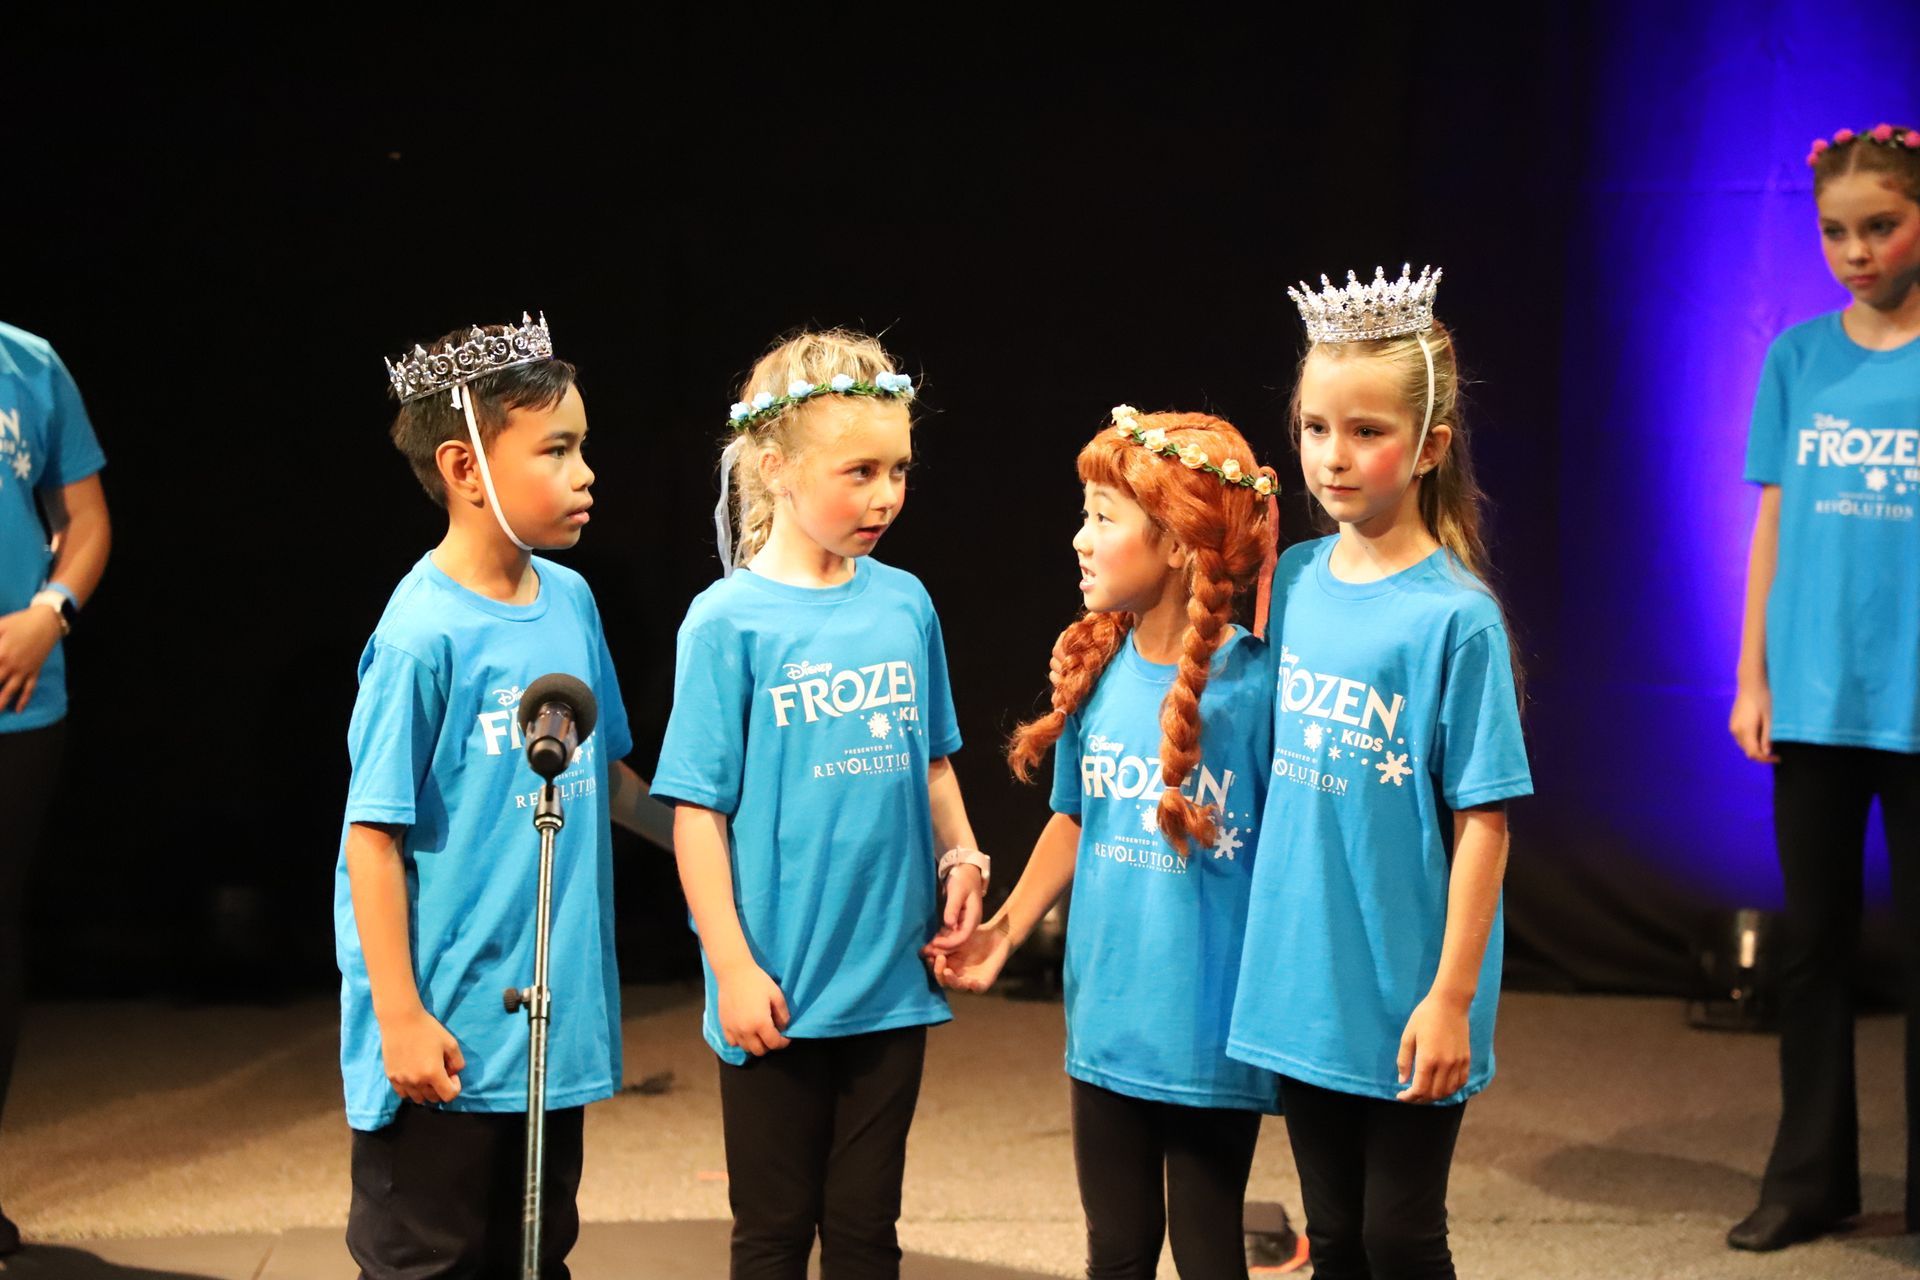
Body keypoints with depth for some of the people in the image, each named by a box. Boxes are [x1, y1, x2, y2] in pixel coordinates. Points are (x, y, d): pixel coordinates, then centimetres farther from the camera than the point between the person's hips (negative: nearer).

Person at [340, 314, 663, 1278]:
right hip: (447, 1037, -7)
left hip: (555, 1020, 7)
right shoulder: (424, 634, -17)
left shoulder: (570, 601, 4)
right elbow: (373, 834, -16)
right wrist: (400, 1017, -16)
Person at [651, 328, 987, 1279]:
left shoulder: (905, 604, 3)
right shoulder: (729, 621, -9)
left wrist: (959, 859, -2)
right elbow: (699, 809, -9)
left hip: (891, 982, 4)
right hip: (780, 991, -4)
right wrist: (734, 968, -12)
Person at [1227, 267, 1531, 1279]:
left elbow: (1483, 819, -13)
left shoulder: (1455, 617, -14)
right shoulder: (1294, 581, 4)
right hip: (1301, 985, 5)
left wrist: (1452, 997, -14)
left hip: (1405, 999, -5)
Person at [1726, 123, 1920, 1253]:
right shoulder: (1799, 357, 6)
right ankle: (1811, 1175, 21)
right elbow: (1774, 526, 9)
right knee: (1814, 938, 10)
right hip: (1813, 696, 3)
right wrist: (1751, 676, 7)